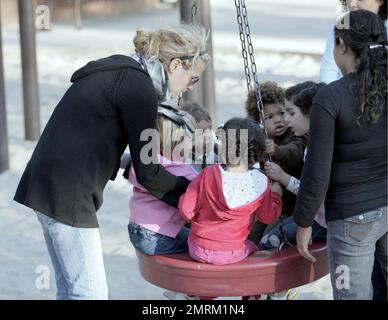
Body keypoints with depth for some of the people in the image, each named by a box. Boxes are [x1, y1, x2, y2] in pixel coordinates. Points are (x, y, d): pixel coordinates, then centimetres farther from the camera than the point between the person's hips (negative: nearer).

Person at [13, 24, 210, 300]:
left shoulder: (120, 71, 16)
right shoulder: (138, 85, -13)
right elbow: (147, 172, -10)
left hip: (48, 183, 10)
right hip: (67, 192, -10)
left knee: (71, 288, 15)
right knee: (90, 292, -6)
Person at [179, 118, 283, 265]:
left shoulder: (208, 174, -17)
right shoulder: (261, 183, -13)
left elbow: (186, 211, -12)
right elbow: (268, 217, 3)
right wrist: (276, 195, 21)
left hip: (198, 251, -1)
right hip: (231, 255, 1)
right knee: (252, 248, 33)